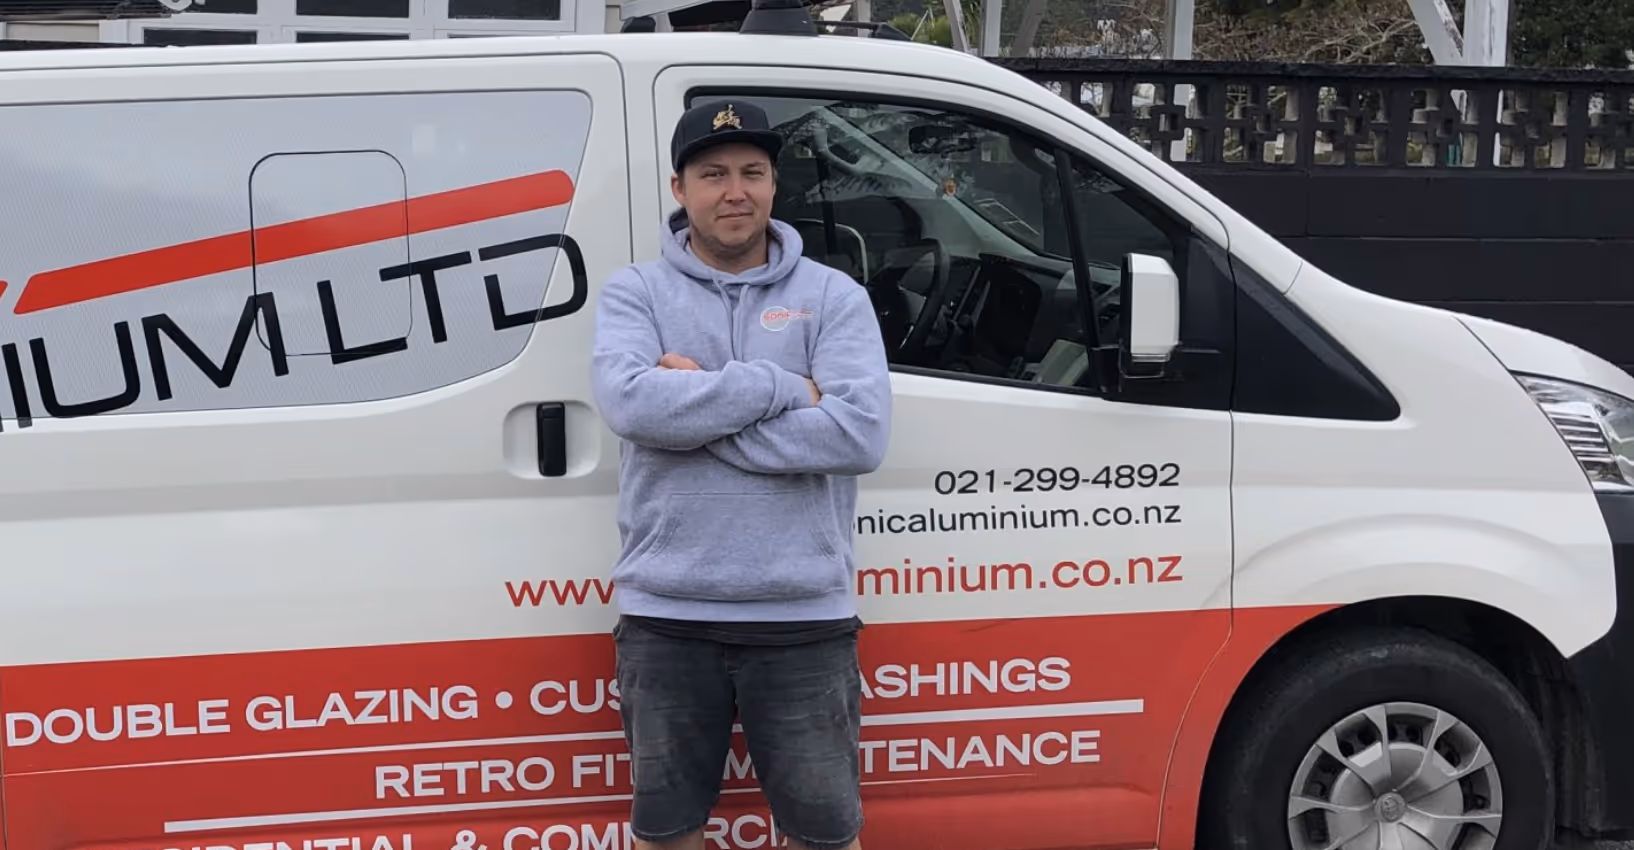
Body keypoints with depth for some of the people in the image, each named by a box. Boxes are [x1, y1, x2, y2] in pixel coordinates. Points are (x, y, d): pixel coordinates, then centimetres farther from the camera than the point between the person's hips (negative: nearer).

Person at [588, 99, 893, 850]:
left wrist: (696, 408, -13)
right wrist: (781, 388, -15)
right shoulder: (634, 291, 3)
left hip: (803, 617, -1)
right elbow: (628, 402, -17)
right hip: (666, 616, 1)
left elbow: (862, 433, -13)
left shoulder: (834, 296, 2)